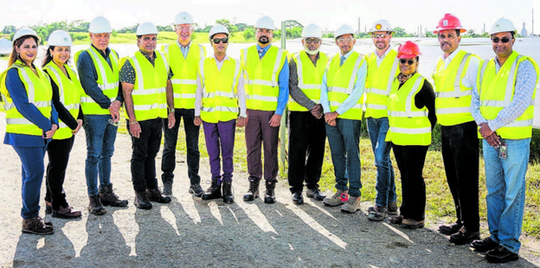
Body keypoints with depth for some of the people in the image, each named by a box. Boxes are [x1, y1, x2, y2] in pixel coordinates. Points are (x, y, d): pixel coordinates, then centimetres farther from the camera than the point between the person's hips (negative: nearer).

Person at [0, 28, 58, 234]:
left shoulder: (39, 73, 16)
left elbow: (49, 101, 12)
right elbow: (23, 105, -17)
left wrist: (53, 124, -4)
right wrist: (46, 125, -16)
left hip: (41, 133, 8)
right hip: (24, 132, -7)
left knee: (31, 174, 12)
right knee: (35, 173, -8)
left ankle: (30, 216, 21)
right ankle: (29, 220, 3)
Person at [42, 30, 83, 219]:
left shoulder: (70, 72, 14)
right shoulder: (47, 73, -12)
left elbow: (76, 97, 17)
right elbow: (55, 104, -18)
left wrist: (79, 119, 1)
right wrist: (72, 124, -15)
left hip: (70, 129, 8)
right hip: (56, 129, -8)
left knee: (58, 166, 15)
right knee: (57, 167, 0)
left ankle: (50, 202, 26)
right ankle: (58, 206, 8)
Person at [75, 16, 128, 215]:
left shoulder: (113, 55, 12)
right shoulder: (85, 57, -9)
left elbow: (119, 81, 10)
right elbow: (90, 86, -16)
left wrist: (118, 102, -8)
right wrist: (109, 105, -16)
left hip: (112, 113, 7)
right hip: (94, 113, -7)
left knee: (107, 153, 14)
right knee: (94, 155, -3)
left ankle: (106, 192, 23)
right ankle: (93, 198, 3)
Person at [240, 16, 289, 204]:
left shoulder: (280, 56, 2)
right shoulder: (245, 54, 9)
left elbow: (284, 87, 0)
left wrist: (279, 112, -9)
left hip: (271, 111, -2)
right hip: (250, 110, 2)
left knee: (271, 149, 2)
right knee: (252, 148, 5)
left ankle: (270, 187, 10)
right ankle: (253, 186, 14)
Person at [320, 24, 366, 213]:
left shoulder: (360, 61, -4)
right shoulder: (332, 61, 13)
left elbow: (357, 91, -11)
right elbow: (324, 87, 10)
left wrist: (338, 112, -14)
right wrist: (327, 111, -5)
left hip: (350, 115, -5)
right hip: (330, 116, 6)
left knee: (352, 154, -4)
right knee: (337, 154, 10)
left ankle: (354, 196, 1)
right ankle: (341, 191, 19)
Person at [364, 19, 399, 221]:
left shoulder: (398, 59, -5)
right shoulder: (369, 59, 12)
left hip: (389, 116, -6)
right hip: (372, 116, 6)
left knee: (381, 158, -13)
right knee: (382, 159, 11)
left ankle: (381, 205, -6)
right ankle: (391, 202, 21)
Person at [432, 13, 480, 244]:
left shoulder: (470, 61, -10)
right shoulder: (440, 63, 14)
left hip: (464, 128, -8)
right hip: (446, 128, 8)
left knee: (466, 179, -4)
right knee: (453, 178, 14)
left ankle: (471, 228, 5)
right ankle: (461, 221, 26)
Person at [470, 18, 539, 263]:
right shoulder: (485, 67, 11)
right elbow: (475, 100, 10)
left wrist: (492, 125, -18)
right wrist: (483, 125, -8)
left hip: (515, 139, -6)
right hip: (490, 139, 6)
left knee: (513, 193, -1)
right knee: (494, 190, 14)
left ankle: (510, 245, 6)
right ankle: (495, 236, 26)